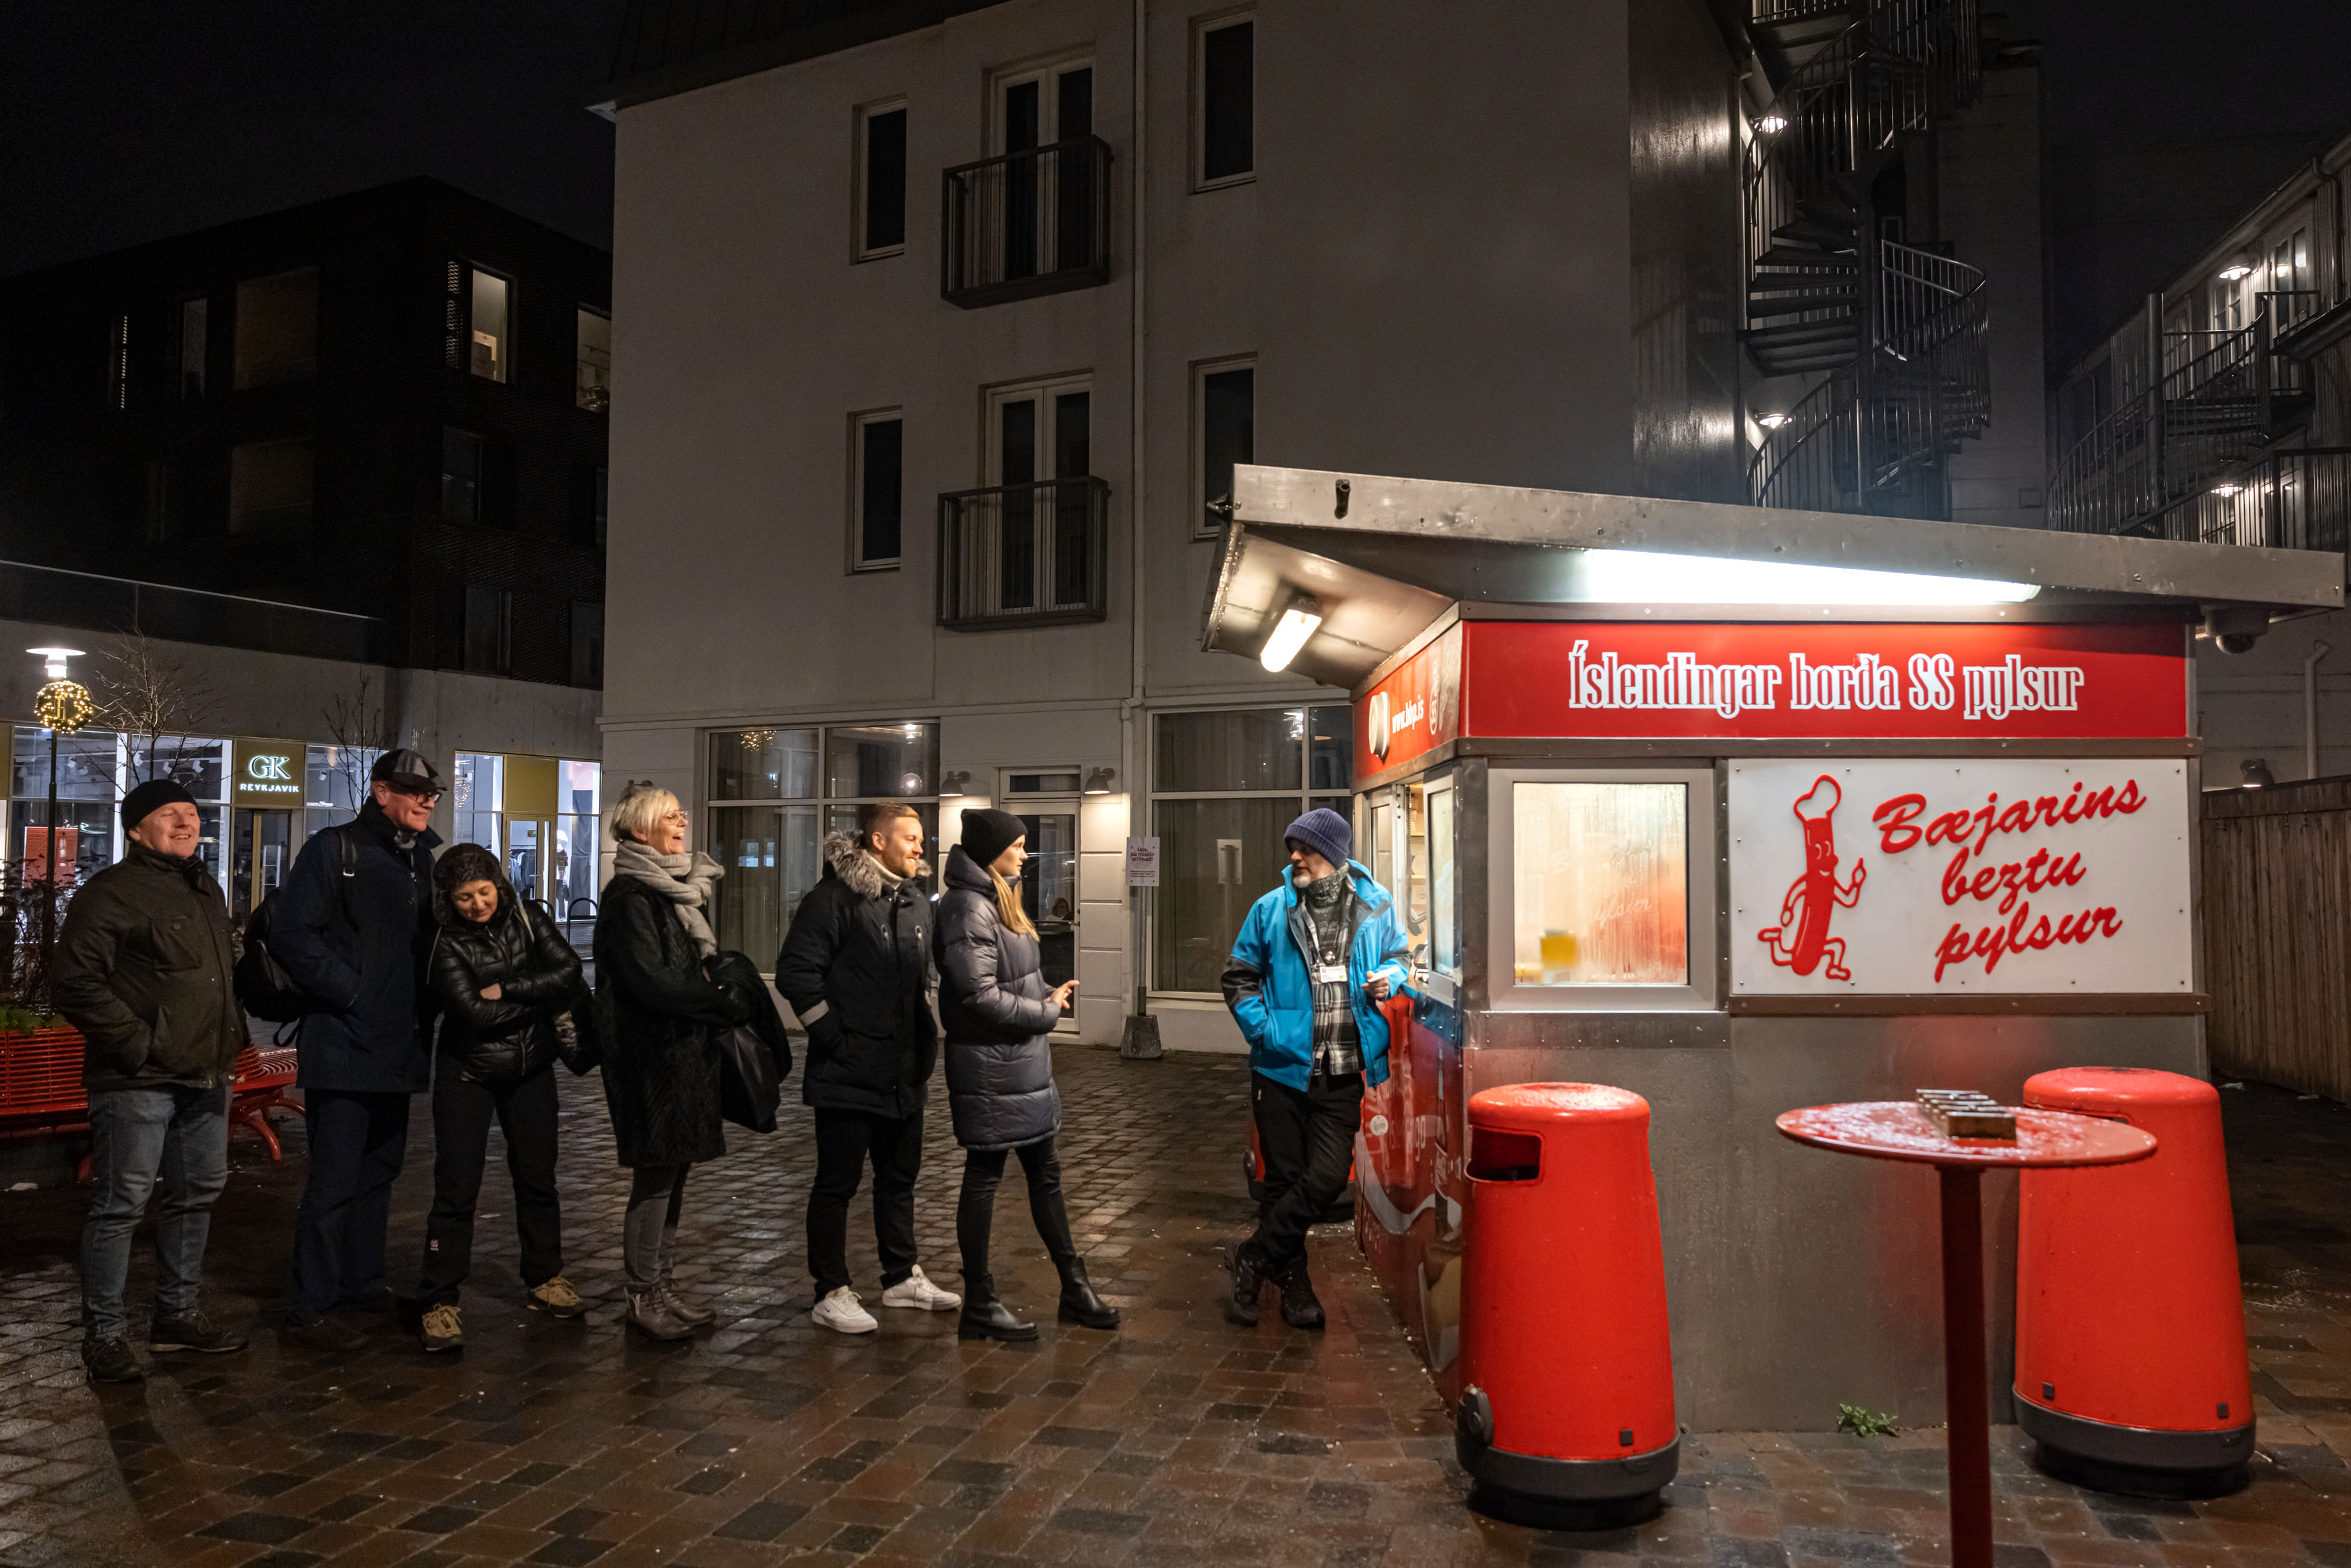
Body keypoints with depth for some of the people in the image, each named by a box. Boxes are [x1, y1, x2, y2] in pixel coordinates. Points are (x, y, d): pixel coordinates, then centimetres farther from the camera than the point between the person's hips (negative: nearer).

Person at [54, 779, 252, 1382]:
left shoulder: (205, 889, 17)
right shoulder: (111, 892, -10)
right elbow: (75, 984, -16)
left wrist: (231, 1033, 17)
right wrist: (136, 1043, -17)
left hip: (205, 1076, 9)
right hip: (138, 1082, -8)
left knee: (197, 1194, 15)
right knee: (121, 1203, -3)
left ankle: (177, 1314, 29)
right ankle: (105, 1333, 9)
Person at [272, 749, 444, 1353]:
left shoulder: (422, 860, 14)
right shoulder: (333, 850, -9)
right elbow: (292, 935, -16)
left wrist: (423, 1009, 10)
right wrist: (350, 993, -16)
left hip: (398, 1047, 8)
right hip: (343, 1047, -8)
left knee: (379, 1171, 17)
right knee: (335, 1180, -7)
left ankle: (362, 1283, 31)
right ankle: (309, 1311, 1)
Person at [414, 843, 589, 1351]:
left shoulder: (527, 919, -4)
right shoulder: (447, 945, -13)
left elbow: (568, 970, -14)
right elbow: (476, 1014, -21)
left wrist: (507, 990, -20)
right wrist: (541, 998, -14)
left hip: (531, 1068, 4)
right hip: (467, 1075, -3)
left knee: (538, 1175, 12)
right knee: (457, 1185, -4)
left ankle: (544, 1280, 26)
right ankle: (439, 1301, 5)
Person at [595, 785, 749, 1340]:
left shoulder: (682, 888, 16)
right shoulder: (630, 895, -12)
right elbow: (650, 981, -19)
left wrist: (721, 1002, 2)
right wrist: (725, 1004, -14)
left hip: (684, 1049, 9)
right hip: (651, 1054, -9)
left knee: (673, 1170, 12)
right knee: (657, 1173, -3)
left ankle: (663, 1286, 21)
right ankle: (643, 1297, 7)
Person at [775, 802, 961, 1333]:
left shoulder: (916, 903, 12)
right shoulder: (836, 897, -13)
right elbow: (796, 973, -16)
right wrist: (834, 1038, -15)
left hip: (904, 1072, 8)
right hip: (849, 1073, -8)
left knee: (900, 1177, 17)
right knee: (837, 1183, 2)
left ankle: (902, 1277, 31)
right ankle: (831, 1294, 11)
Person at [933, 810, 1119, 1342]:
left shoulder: (1000, 901, 13)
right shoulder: (970, 907, -18)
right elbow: (981, 998, -24)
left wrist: (1048, 996, 0)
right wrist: (1045, 1012, -12)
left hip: (1023, 1063, 10)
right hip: (989, 1067, -10)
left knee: (1045, 1172, 15)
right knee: (984, 1177, 3)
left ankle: (1074, 1287, 26)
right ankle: (979, 1304, 15)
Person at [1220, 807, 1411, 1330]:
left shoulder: (1375, 906, 2)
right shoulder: (1272, 909, -1)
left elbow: (1398, 954, 19)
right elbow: (1239, 978, 6)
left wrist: (1390, 977, -4)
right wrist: (1262, 1031, -7)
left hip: (1343, 1074, 1)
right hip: (1283, 1068, 0)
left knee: (1327, 1177, -6)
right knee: (1284, 1178, 7)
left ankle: (1252, 1258, 14)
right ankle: (1292, 1282, 25)